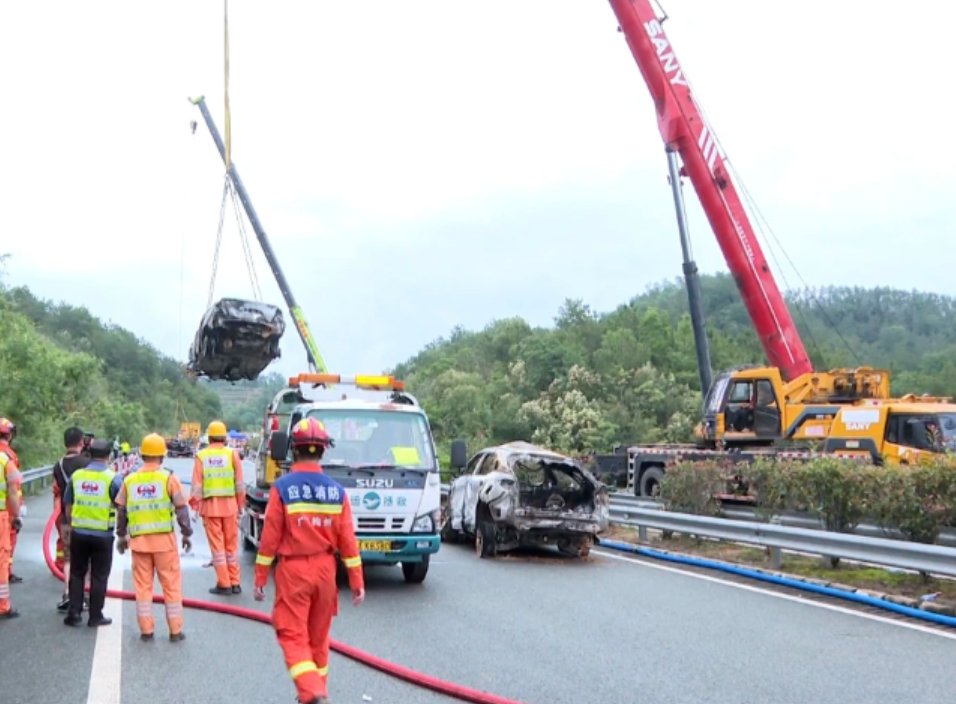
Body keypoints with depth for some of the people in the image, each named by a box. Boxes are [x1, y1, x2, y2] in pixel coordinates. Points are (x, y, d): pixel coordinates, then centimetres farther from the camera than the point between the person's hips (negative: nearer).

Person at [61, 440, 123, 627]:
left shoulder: (76, 475, 3)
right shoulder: (113, 478, -10)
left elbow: (67, 504, 12)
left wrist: (68, 524, 24)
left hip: (78, 532, 3)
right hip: (103, 535, -3)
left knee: (76, 573, 15)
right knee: (99, 576, 7)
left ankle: (74, 613, 16)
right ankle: (95, 616, 12)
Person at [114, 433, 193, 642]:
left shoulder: (129, 480, 5)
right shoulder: (168, 478, -4)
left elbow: (120, 511, 11)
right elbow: (181, 509, -4)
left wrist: (121, 536, 23)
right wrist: (186, 533, 7)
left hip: (139, 539, 3)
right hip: (164, 539, -3)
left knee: (143, 584, 11)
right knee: (171, 584, 5)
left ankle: (146, 630, 14)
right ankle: (175, 630, 9)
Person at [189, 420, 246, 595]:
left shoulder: (201, 456, 0)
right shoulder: (232, 454, -1)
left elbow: (197, 486, 0)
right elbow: (239, 483, 0)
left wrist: (196, 507, 7)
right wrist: (241, 505, 9)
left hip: (209, 505, 0)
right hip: (229, 504, 1)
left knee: (217, 545, 6)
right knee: (231, 545, 10)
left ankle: (224, 583, 7)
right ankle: (235, 583, 14)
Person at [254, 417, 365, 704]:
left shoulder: (282, 487, -12)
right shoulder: (336, 490, -2)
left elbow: (270, 538, -9)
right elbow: (347, 540, -2)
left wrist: (260, 578, 0)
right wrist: (357, 582, 5)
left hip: (293, 571, -4)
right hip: (325, 569, 4)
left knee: (293, 637, 0)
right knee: (318, 636, 17)